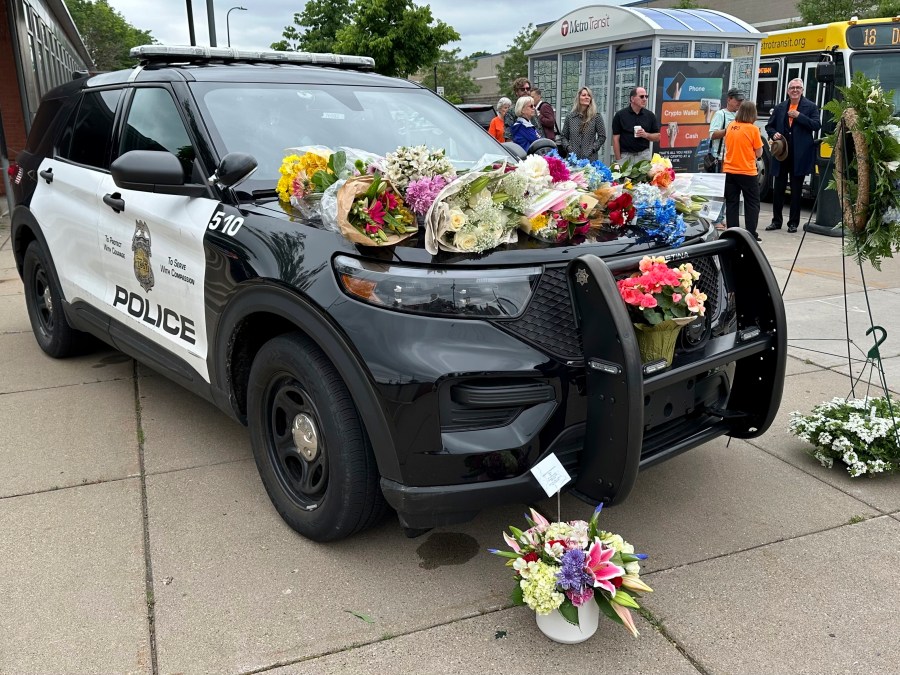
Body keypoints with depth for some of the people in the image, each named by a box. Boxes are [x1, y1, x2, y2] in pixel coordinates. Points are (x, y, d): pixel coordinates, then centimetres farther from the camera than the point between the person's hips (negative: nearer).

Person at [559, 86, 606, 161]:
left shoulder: (596, 117, 2)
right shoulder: (570, 117, 9)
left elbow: (602, 137, 3)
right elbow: (564, 136, 15)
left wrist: (592, 149, -7)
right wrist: (568, 147, 0)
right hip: (573, 157, 2)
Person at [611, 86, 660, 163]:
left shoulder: (650, 115, 7)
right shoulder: (620, 115, 0)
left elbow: (657, 137, 10)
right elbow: (616, 139, -1)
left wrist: (646, 135, -9)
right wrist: (618, 159, -7)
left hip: (644, 155, 2)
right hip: (625, 156, -2)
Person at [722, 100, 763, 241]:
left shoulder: (730, 126, 1)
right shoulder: (753, 129, -11)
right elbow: (759, 153, -5)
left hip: (729, 171, 4)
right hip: (747, 172, -4)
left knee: (731, 203, 10)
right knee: (752, 204, 6)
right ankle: (751, 235, 4)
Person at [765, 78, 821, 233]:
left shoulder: (810, 107, 2)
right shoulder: (780, 107, 11)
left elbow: (817, 125, -9)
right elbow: (769, 126, 16)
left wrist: (799, 116, -15)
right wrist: (774, 134, -5)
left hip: (799, 155, -3)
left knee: (796, 190, 5)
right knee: (778, 189, 7)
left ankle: (793, 222, 12)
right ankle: (776, 221, 16)